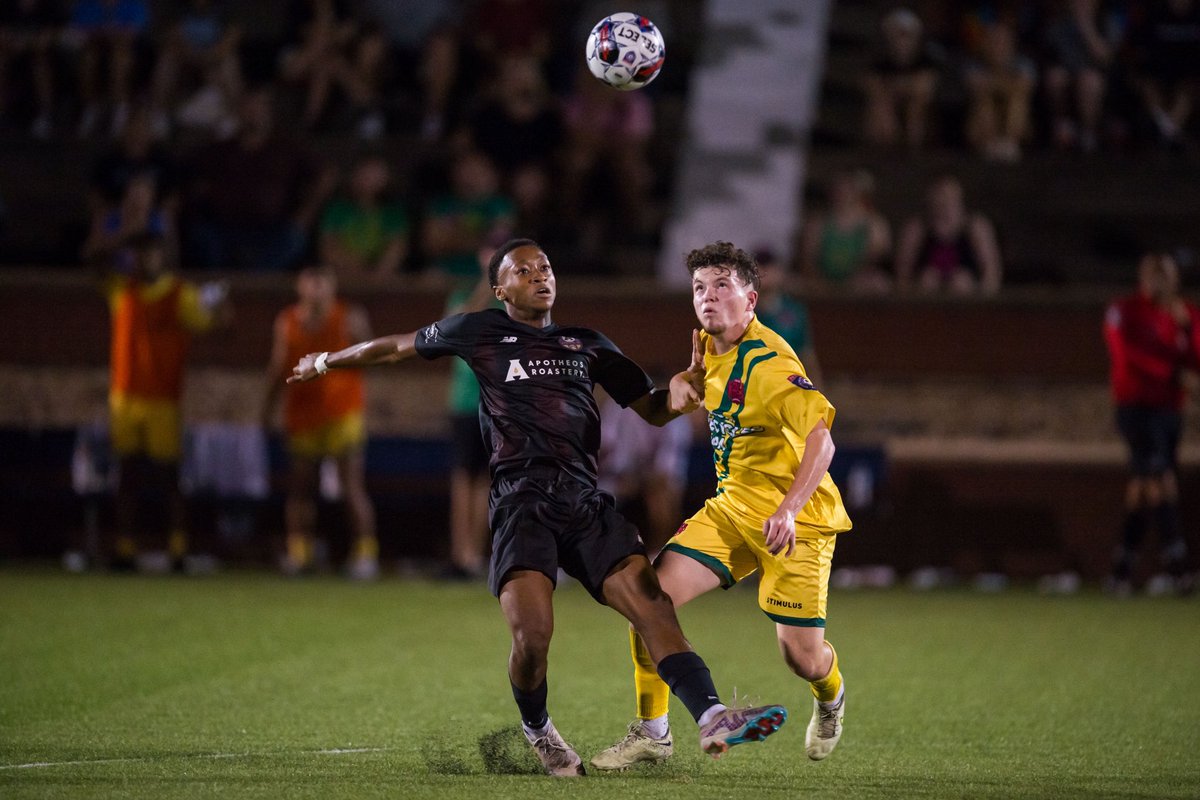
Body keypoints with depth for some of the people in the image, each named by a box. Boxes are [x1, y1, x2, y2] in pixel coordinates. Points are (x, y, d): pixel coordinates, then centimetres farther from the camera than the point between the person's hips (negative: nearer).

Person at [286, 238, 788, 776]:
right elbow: (398, 347, 26)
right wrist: (326, 362, 37)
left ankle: (712, 719, -31)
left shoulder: (587, 344, 22)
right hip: (521, 503, -3)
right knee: (532, 638, -21)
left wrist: (676, 397, 0)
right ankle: (536, 730, 8)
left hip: (585, 503, 3)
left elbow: (650, 408, 24)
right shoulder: (479, 332, 13)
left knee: (653, 606, -18)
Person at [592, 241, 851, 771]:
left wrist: (789, 509, -35)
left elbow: (821, 439, -25)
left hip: (794, 521, -7)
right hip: (732, 507, 7)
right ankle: (651, 732, -2)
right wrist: (696, 374, 4)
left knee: (801, 656, -4)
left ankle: (830, 698, 35)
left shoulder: (769, 361, -21)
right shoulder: (711, 349, 4)